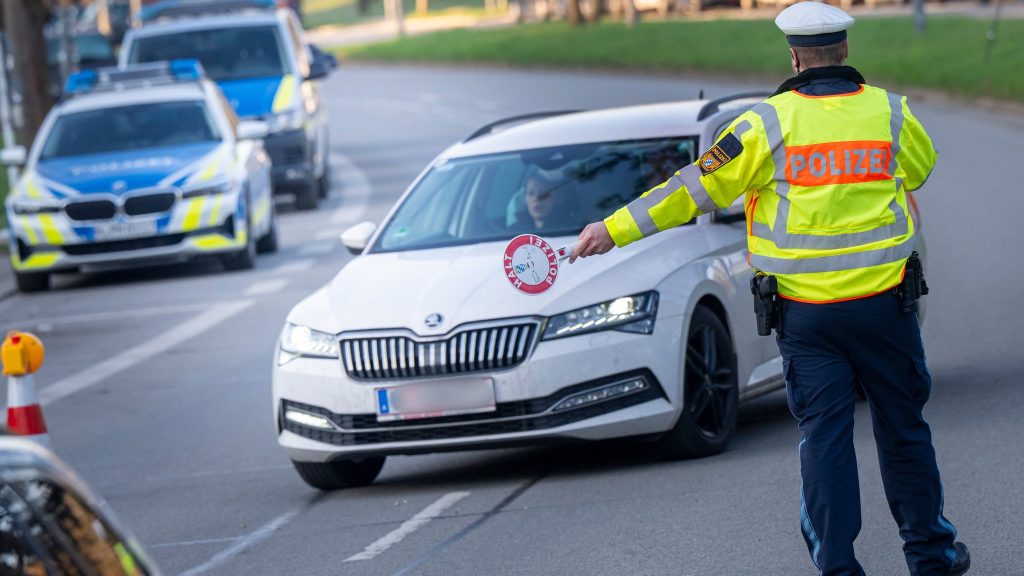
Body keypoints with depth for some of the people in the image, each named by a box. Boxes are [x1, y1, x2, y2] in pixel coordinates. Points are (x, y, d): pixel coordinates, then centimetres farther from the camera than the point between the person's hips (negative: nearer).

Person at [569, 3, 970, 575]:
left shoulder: (770, 123, -7)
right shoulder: (892, 113, 0)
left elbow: (696, 189, -5)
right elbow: (921, 166, 21)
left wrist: (614, 230, 1)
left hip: (805, 310, -1)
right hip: (883, 301, 1)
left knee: (824, 436, 3)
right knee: (904, 429, 12)